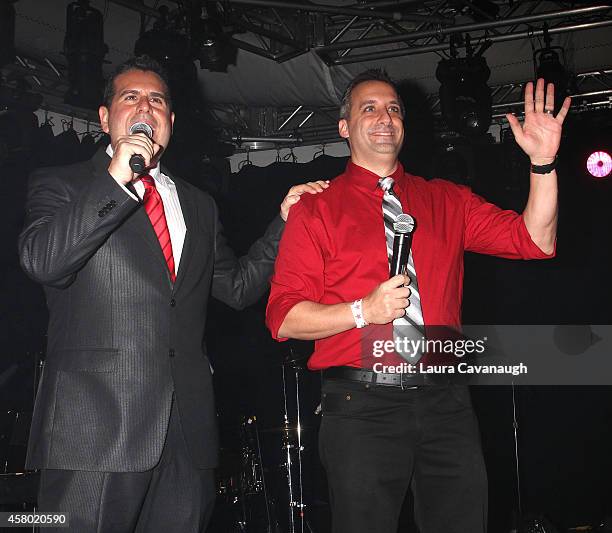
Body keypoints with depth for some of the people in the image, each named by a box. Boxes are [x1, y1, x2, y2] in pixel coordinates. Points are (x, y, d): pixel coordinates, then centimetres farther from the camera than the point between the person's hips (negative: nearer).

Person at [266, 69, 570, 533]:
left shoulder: (446, 200, 13)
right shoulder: (317, 210, 3)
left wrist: (543, 162, -6)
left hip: (446, 404, 3)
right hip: (362, 406, -3)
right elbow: (284, 318, -3)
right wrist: (364, 311, -16)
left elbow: (534, 240, 5)